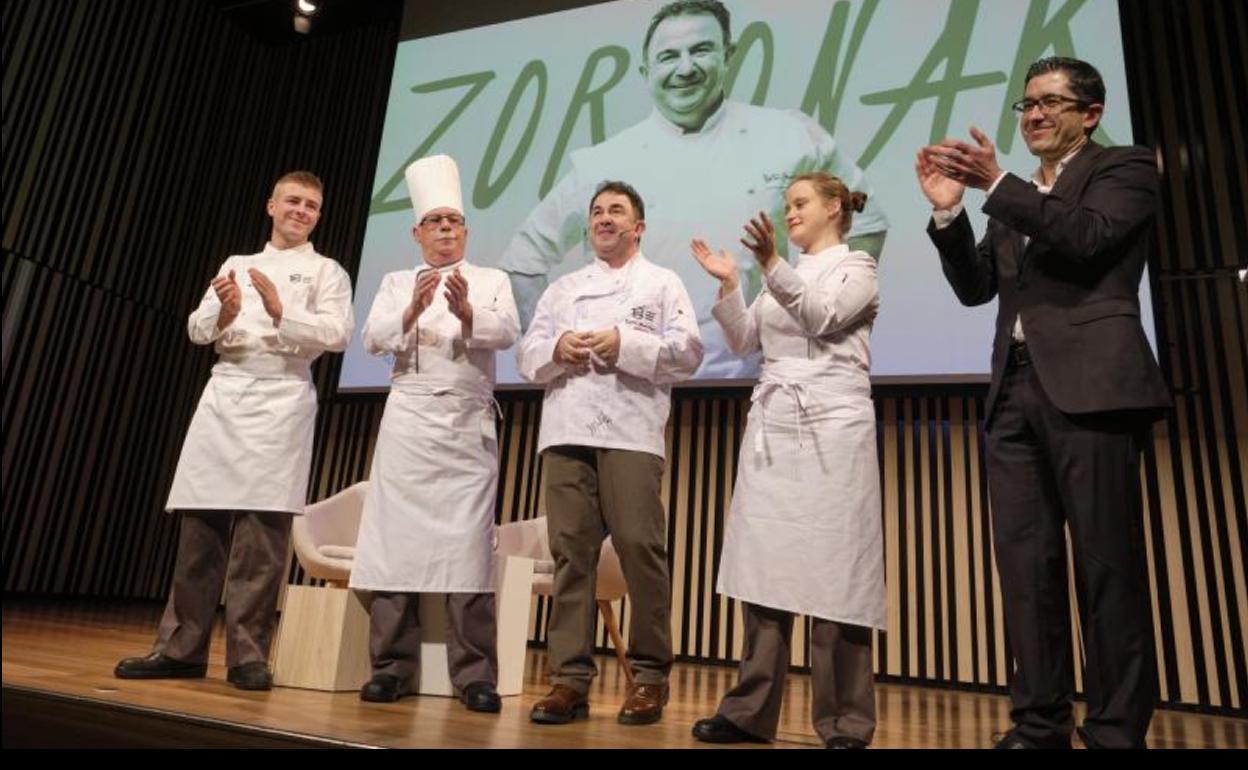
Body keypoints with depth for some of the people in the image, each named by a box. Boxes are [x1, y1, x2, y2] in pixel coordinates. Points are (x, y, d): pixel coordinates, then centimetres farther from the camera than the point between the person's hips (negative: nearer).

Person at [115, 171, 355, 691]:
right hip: (224, 393, 4)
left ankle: (248, 655, -1)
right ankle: (181, 648, 11)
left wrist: (279, 311, -16)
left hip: (282, 397, -4)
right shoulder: (236, 264, 21)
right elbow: (198, 330, 12)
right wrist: (226, 311, -9)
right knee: (202, 522, 2)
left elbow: (338, 335, -6)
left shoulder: (326, 272, 9)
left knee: (262, 528, -8)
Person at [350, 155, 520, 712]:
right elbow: (373, 338, 0)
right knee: (395, 539, 0)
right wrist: (413, 310, -18)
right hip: (408, 421, 2)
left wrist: (467, 311, -26)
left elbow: (507, 332, -7)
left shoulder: (492, 281, 12)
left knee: (466, 544, -5)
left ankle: (474, 674, 0)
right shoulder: (397, 283, 16)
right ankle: (393, 667, 10)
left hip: (468, 426, -1)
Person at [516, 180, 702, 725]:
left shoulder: (662, 283, 14)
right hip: (567, 429, 4)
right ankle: (570, 676, 6)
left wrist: (626, 344, -11)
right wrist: (557, 348, -6)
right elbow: (527, 356, 16)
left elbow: (687, 352, 1)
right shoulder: (562, 288, 24)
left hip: (631, 431, -3)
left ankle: (650, 675, 7)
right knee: (570, 548, 0)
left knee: (639, 545, -8)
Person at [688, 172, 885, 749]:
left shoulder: (857, 266, 7)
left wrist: (772, 265, -24)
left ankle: (844, 721, 4)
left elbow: (823, 317, -13)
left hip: (831, 430, -5)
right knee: (765, 567, 1)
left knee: (832, 572, -5)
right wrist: (728, 285, -1)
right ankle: (751, 711, 7)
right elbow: (744, 342, 13)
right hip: (772, 428, 5)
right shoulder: (782, 277, 22)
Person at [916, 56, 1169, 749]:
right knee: (1025, 562, 3)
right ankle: (1039, 721, 11)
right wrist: (949, 211, 4)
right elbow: (976, 288, 15)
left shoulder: (1125, 169, 8)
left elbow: (1087, 235, -12)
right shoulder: (1014, 199, 23)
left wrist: (997, 184, -11)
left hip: (1088, 384, -5)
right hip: (1015, 388, 6)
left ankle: (1116, 727, 8)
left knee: (1107, 562, -2)